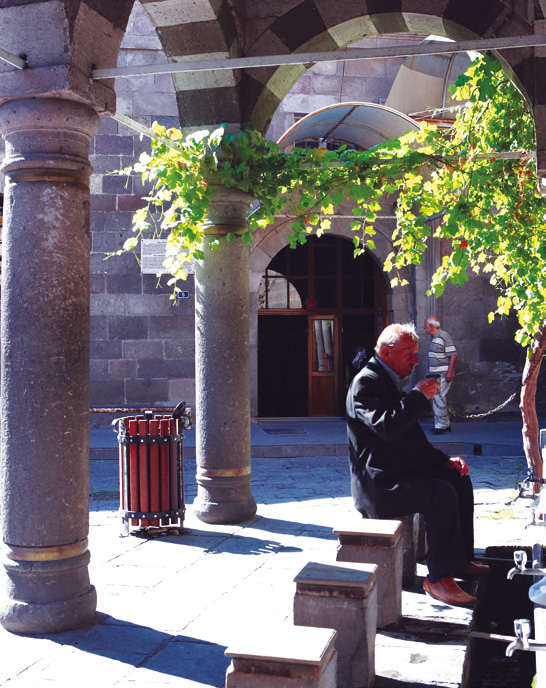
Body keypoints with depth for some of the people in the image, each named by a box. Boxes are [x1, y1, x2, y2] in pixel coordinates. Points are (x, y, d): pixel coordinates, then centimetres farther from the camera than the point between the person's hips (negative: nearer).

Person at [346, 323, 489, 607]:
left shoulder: (389, 381, 18)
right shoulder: (366, 382, -13)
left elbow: (408, 436, 21)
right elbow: (388, 427, -29)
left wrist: (444, 460, 10)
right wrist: (419, 396, -19)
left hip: (401, 471, 10)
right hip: (378, 482, -10)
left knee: (459, 480, 7)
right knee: (442, 494, -25)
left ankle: (461, 561, 14)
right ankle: (438, 577, -18)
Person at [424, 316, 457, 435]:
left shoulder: (444, 336, -13)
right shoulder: (432, 338, 15)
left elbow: (453, 355, -16)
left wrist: (450, 372, -20)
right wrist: (430, 373, 21)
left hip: (443, 374, -9)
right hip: (434, 374, 9)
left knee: (438, 398, -12)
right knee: (436, 398, 10)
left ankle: (441, 425, -7)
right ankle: (446, 424, 18)